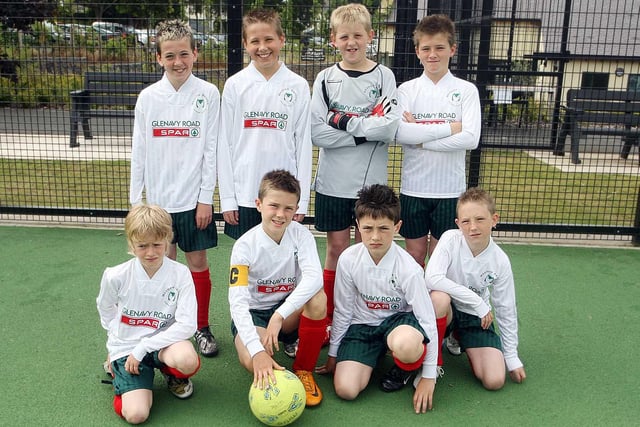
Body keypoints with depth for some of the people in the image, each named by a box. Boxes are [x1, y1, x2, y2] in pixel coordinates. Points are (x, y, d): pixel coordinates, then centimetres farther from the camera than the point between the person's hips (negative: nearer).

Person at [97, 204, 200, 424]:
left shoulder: (180, 274, -15)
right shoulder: (115, 276, -13)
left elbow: (187, 325, -19)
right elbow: (106, 310, 10)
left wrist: (142, 348, -19)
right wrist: (118, 342, 11)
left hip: (163, 341, -1)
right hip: (126, 348, 1)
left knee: (187, 360, -36)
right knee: (136, 415, -18)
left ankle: (173, 374, 5)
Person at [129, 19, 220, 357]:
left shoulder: (208, 94, -5)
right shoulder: (148, 97, 1)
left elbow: (211, 149, -5)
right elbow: (139, 151, 4)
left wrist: (206, 198, -7)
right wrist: (135, 199, 4)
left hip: (193, 198, -2)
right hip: (157, 198, 2)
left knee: (198, 262, 8)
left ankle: (202, 327, 25)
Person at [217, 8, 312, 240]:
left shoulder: (298, 86, 0)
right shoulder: (235, 85, 1)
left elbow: (304, 143, 2)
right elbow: (225, 143, 2)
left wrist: (302, 198, -1)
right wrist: (227, 197, -1)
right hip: (244, 193, 0)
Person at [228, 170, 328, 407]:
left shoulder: (300, 234, -14)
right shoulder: (245, 245, -19)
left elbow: (315, 277, -32)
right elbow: (237, 302, -27)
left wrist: (279, 315, -43)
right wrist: (257, 350, -41)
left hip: (290, 312, 2)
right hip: (252, 312, -2)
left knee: (318, 297, -31)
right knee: (252, 361, -34)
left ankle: (304, 370, -11)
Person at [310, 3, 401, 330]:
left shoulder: (383, 76, 1)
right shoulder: (326, 78, 3)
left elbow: (389, 128, -13)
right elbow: (317, 133, -8)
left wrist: (344, 121, -13)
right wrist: (364, 131, -13)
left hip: (371, 182, 0)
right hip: (332, 182, 1)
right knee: (337, 248, 8)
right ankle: (330, 318, 23)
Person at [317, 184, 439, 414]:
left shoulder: (408, 268, -21)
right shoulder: (349, 259, -15)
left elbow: (428, 320, -15)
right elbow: (342, 311, -1)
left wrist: (428, 377, -13)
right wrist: (333, 355, 8)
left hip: (398, 320, -2)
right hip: (362, 324, 2)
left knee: (406, 344, -40)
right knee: (346, 389, -20)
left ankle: (405, 368, -1)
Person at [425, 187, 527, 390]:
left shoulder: (500, 261, -12)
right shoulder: (451, 239, -19)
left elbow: (506, 310, -2)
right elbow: (432, 278, -33)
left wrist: (511, 356, 2)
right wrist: (478, 302, -28)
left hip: (476, 317, 3)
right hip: (446, 311, -2)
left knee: (495, 381, -13)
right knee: (440, 297, -38)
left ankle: (458, 340, 19)